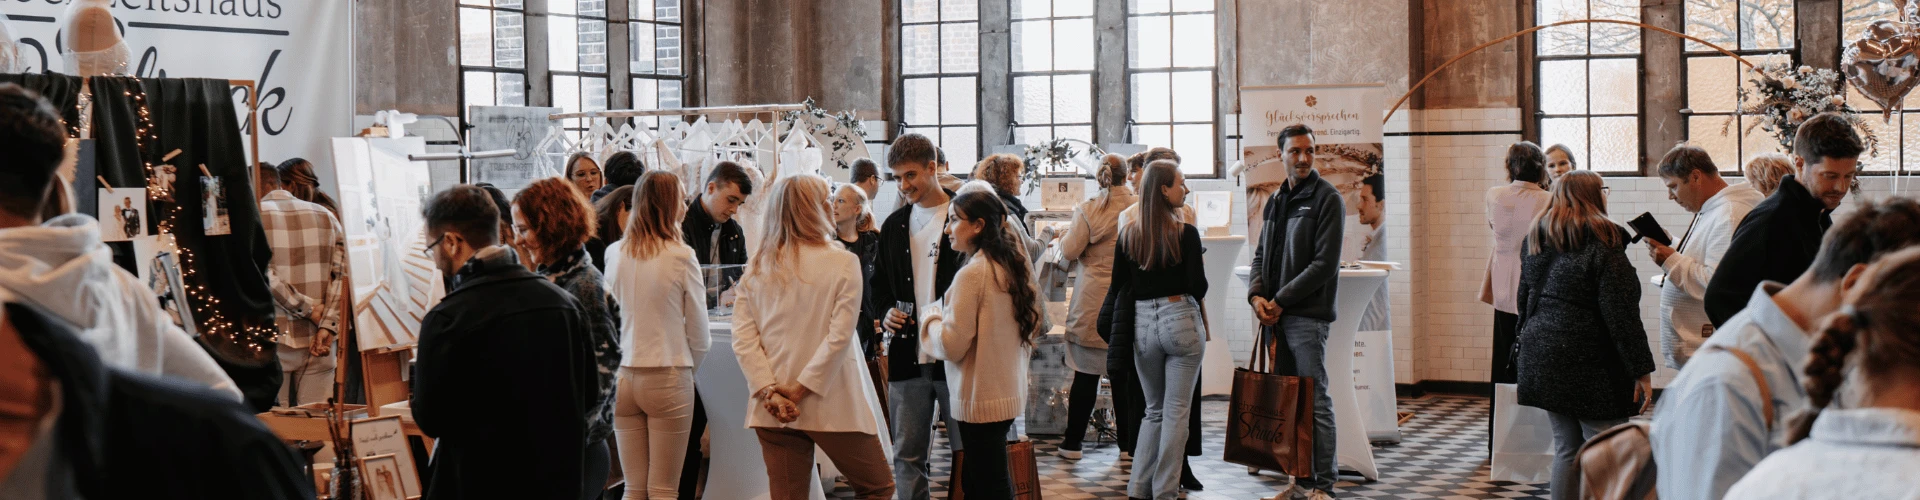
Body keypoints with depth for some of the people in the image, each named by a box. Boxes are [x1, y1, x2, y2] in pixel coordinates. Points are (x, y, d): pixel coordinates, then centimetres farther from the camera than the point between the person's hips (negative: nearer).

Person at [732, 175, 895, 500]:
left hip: (773, 410, 4)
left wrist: (769, 391, -8)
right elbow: (839, 336, -15)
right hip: (831, 406, -4)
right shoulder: (842, 262, -7)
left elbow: (742, 338, -3)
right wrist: (801, 388, -12)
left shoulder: (758, 266, 5)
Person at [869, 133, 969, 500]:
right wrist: (885, 312, 2)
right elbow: (877, 284, 20)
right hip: (907, 357, 5)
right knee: (907, 457, 8)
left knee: (969, 454, 3)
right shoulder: (894, 225, 12)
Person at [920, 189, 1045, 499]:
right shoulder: (1016, 267, 8)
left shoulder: (972, 274, -18)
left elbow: (952, 345, -16)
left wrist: (929, 317, 1)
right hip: (1010, 391, 9)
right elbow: (1032, 325, 18)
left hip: (980, 400, -9)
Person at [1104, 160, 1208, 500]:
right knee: (1176, 412, 3)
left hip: (1143, 324, 4)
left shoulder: (1128, 234, 3)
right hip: (1181, 321, -4)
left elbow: (1118, 288, 5)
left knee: (1154, 411, 16)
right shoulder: (1185, 234, -9)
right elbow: (1199, 288, -8)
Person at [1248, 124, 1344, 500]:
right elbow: (1262, 253, 18)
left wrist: (1280, 301, -13)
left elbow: (1324, 264, -13)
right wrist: (1257, 295, -1)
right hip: (1275, 315, 7)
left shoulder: (1327, 199, -6)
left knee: (1315, 401, -5)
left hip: (1308, 314, -7)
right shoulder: (1277, 200, 17)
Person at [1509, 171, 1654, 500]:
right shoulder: (1602, 244, -10)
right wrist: (1642, 371, -12)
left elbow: (1525, 304, 19)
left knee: (1566, 450, 13)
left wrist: (1524, 360, 27)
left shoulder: (1537, 243, 12)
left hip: (1541, 359, 7)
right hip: (1589, 367, -7)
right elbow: (1621, 315, -14)